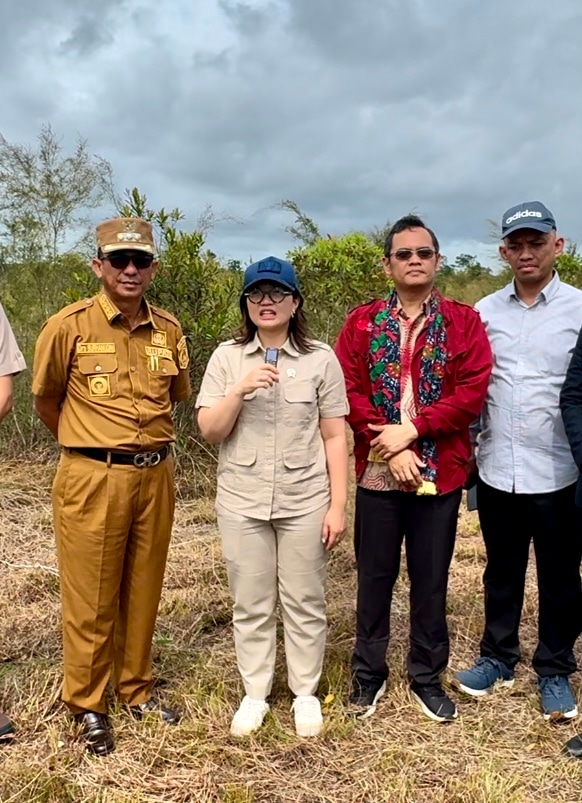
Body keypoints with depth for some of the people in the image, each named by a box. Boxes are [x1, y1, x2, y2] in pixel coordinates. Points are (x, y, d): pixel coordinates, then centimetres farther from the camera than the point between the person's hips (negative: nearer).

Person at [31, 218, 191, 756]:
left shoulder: (169, 330, 3)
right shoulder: (69, 326, -8)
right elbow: (46, 400, 6)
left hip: (156, 475, 4)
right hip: (92, 479, -4)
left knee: (143, 590, 16)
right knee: (91, 598, 8)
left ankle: (136, 689, 36)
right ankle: (88, 705, 28)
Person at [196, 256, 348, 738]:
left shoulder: (321, 359, -1)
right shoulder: (227, 357, 2)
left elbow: (334, 437, 0)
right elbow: (209, 431, -3)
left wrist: (338, 505, -4)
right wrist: (240, 389, -19)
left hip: (305, 501, -1)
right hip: (242, 501, 1)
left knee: (304, 603, 10)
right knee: (251, 603, 12)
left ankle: (306, 693, 29)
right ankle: (255, 694, 30)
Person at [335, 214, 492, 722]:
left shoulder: (464, 322, 2)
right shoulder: (362, 323, 3)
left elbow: (472, 393, -8)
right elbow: (349, 392, -5)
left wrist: (412, 429, -17)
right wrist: (390, 446, -14)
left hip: (440, 472, 0)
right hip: (377, 471, 0)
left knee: (431, 580, 12)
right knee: (374, 577, 12)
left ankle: (428, 677, 31)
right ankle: (369, 674, 30)